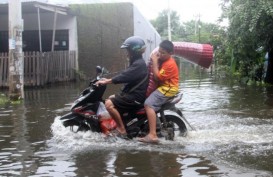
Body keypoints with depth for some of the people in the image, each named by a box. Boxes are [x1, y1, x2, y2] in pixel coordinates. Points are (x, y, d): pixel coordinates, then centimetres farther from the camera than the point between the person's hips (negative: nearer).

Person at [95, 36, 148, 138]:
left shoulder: (139, 64, -19)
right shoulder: (136, 62, 16)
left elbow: (123, 77, -25)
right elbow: (125, 77, 21)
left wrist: (106, 82, -20)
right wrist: (109, 80, 15)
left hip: (136, 97, -11)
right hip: (132, 93, 11)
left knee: (109, 104, -19)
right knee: (111, 98, 22)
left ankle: (122, 130, -14)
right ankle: (118, 126, 23)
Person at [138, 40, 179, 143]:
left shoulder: (170, 64, -19)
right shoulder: (161, 60, 11)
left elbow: (157, 77, -21)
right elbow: (153, 73, 12)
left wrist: (154, 62, -19)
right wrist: (153, 62, -1)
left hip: (168, 89, -11)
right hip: (162, 87, 11)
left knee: (148, 104, -26)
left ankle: (152, 135, -34)